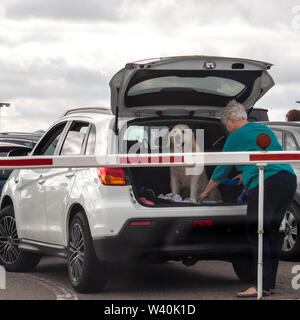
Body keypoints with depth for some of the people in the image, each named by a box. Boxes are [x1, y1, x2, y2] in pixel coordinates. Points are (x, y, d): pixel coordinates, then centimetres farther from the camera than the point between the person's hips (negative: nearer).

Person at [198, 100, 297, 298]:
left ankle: (262, 286, -13)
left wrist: (206, 193, 27)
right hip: (288, 180, 8)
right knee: (271, 232, 12)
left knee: (256, 233, -7)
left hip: (265, 184, -8)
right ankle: (270, 284, 13)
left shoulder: (236, 137, 5)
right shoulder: (265, 129, 25)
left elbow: (222, 170, 14)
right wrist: (247, 175, 50)